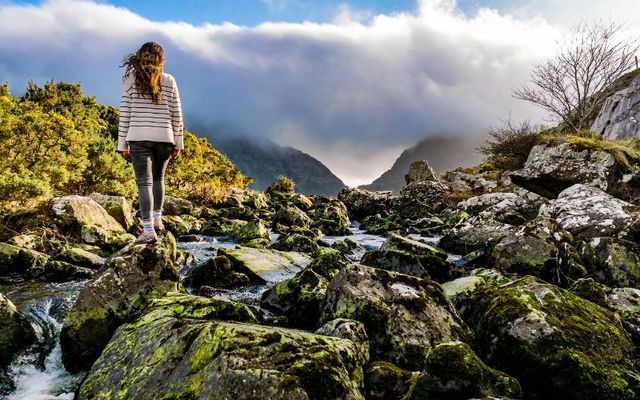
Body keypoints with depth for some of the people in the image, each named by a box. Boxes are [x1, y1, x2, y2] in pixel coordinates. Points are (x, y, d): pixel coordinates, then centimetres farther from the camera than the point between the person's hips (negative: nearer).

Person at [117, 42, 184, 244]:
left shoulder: (131, 79, 0)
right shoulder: (169, 81, 4)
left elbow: (125, 113, -1)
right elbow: (176, 114, 5)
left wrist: (123, 143, 3)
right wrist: (178, 142, 12)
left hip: (139, 137, -2)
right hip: (164, 137, 2)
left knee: (144, 182, -1)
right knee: (158, 178, 21)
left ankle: (148, 230, -6)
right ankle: (157, 219, 31)